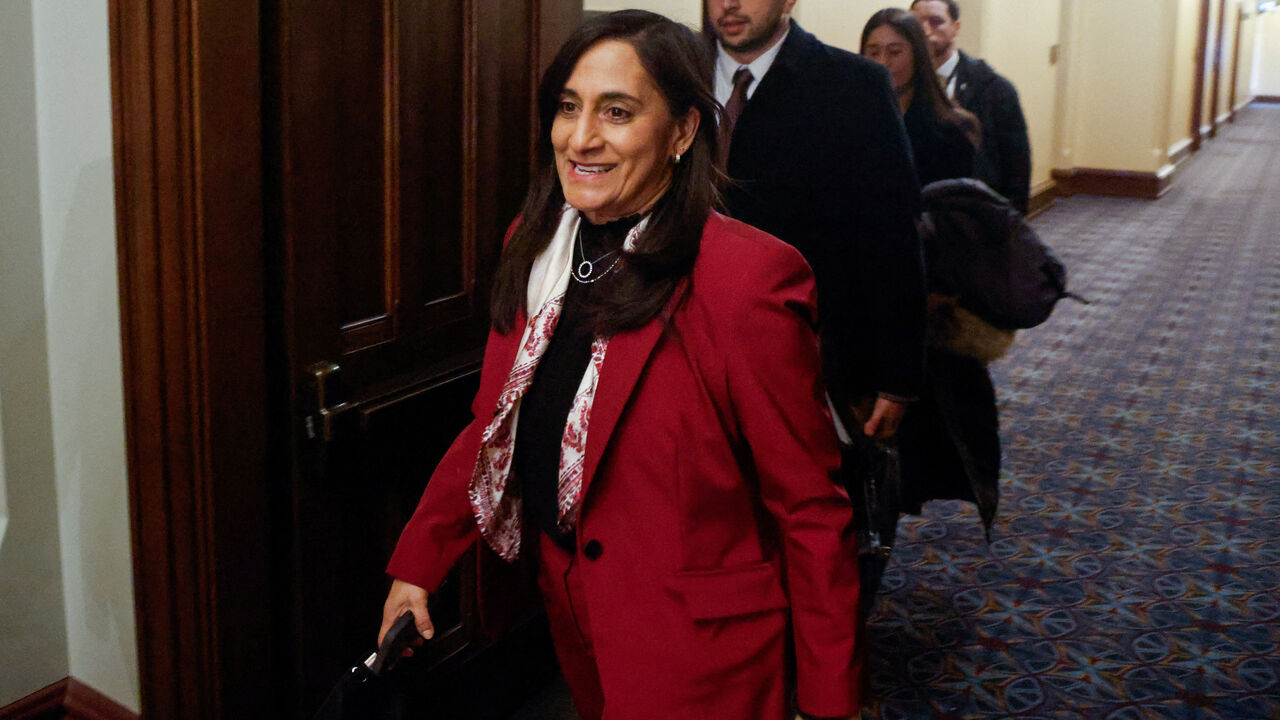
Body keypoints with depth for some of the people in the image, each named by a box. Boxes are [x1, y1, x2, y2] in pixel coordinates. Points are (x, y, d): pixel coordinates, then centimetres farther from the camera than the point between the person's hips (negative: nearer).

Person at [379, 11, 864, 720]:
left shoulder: (750, 279, -23)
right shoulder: (538, 248, -1)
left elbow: (810, 508, -18)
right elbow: (495, 423, 9)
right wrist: (415, 565, 5)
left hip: (696, 659, -6)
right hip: (572, 614, 7)